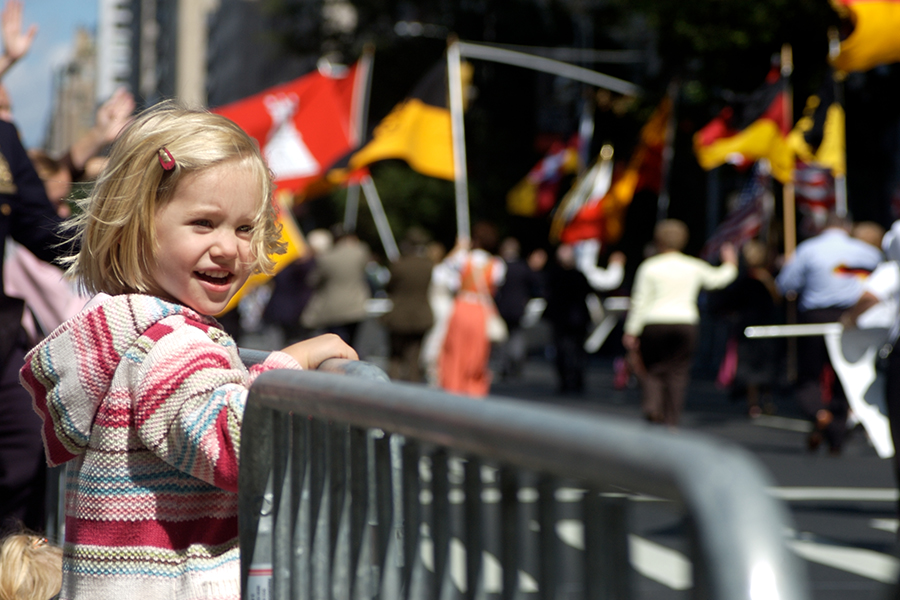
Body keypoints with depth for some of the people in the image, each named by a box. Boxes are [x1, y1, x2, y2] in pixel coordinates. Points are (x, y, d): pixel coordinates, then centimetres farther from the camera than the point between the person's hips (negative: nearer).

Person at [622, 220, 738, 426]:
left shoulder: (649, 267, -2)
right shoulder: (694, 266, 7)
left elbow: (640, 302, -3)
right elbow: (717, 278, 24)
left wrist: (631, 332, 2)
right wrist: (730, 264, 44)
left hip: (654, 324, -2)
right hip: (685, 324, 2)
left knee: (652, 369, 9)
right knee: (678, 371, 5)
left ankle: (652, 406, -12)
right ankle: (672, 419, 2)